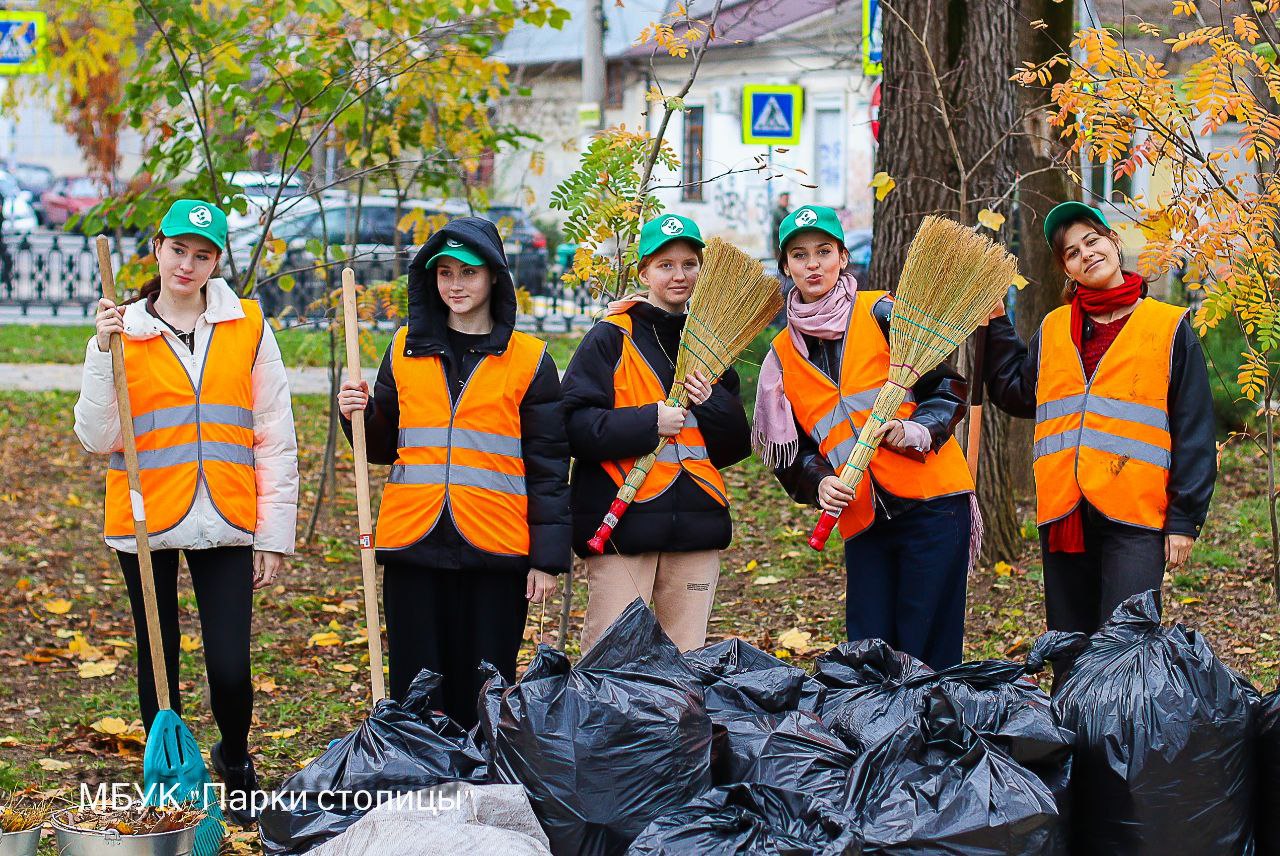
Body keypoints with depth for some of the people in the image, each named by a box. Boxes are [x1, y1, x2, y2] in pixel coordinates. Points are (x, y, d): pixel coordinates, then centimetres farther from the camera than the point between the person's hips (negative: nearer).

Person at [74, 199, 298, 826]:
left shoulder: (248, 327, 4)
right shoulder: (123, 330, 4)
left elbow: (275, 438, 4)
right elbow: (99, 438, -4)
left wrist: (275, 534, 1)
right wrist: (102, 354, -14)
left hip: (224, 524, -1)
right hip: (146, 521, 1)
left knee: (230, 668, -5)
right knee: (159, 663, 9)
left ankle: (235, 762, 25)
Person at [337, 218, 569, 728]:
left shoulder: (528, 359, 3)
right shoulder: (406, 350, 11)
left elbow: (548, 466, 2)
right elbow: (383, 449, 18)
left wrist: (548, 558, -3)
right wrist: (360, 416, -4)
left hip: (494, 550, -2)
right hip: (414, 546, 2)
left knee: (483, 696, 2)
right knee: (415, 690, 6)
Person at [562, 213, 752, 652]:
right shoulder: (610, 339, 1)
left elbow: (737, 446, 15)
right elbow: (574, 425, -9)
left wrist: (712, 403, -4)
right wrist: (648, 423, -17)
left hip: (695, 521, 5)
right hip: (621, 520, -5)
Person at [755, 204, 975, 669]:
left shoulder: (881, 314, 0)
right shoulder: (783, 356, 13)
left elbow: (950, 386, -1)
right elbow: (788, 450, 14)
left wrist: (916, 430, -18)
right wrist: (820, 483, -5)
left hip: (932, 504, -4)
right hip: (862, 521, 4)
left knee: (928, 651, -6)